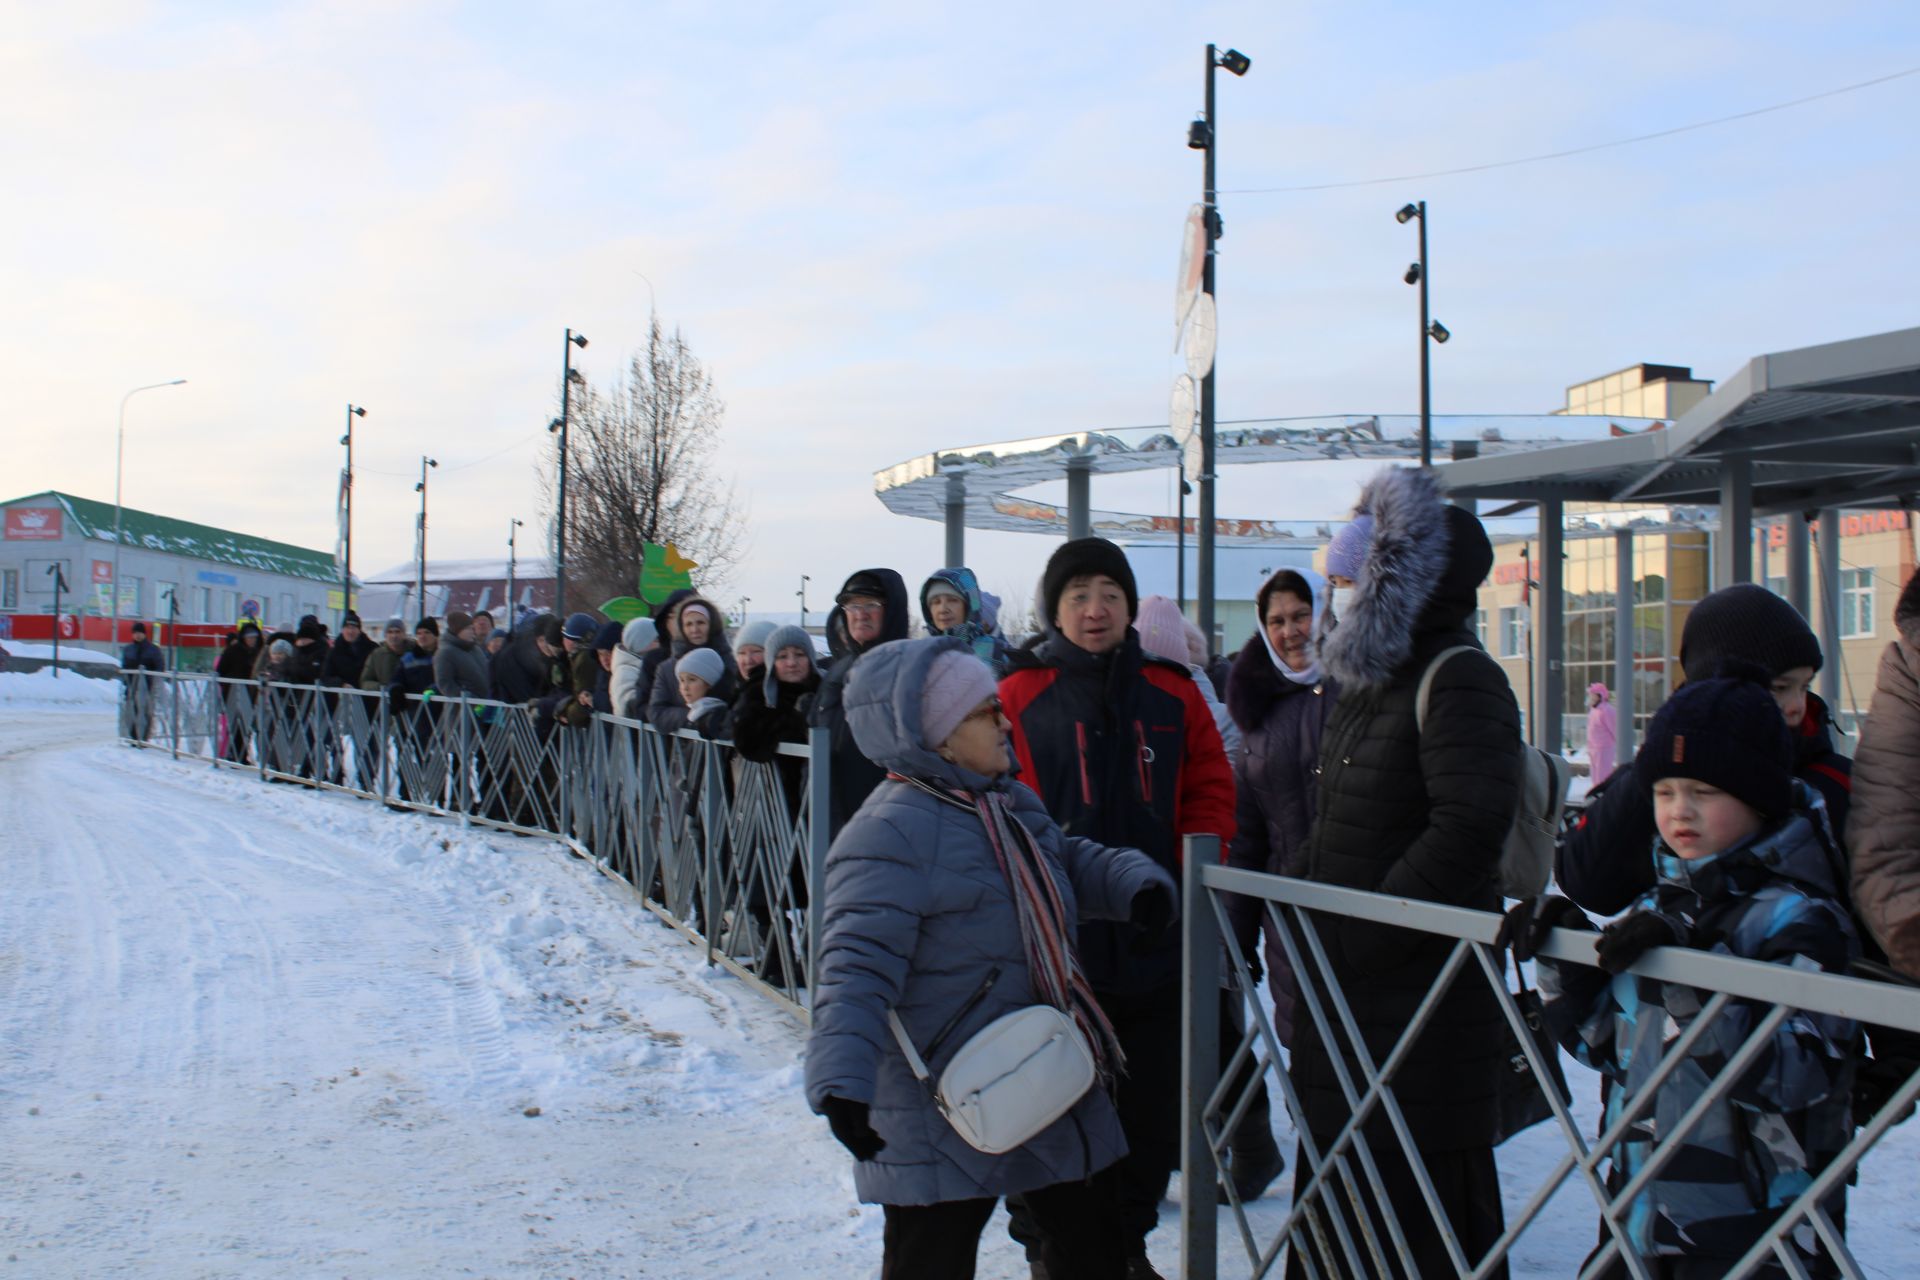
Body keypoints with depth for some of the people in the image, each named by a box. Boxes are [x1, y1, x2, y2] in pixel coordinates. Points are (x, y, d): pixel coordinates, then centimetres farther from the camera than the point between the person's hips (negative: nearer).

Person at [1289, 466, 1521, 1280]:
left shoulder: (1460, 680, -13)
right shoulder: (1368, 684, 16)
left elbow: (1469, 828, -25)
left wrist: (1356, 938, -21)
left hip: (1424, 994, -9)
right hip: (1345, 994, 9)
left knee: (1428, 1208, -1)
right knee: (1338, 1191, 17)